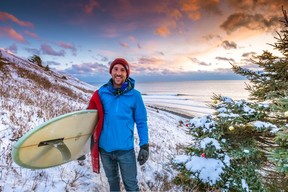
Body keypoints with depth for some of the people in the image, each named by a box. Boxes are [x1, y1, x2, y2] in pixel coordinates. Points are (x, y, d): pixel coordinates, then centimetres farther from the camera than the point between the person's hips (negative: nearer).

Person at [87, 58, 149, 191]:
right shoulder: (101, 93, -5)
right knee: (112, 180, 25)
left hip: (125, 149, -2)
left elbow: (141, 122, -5)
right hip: (104, 148, 3)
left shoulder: (134, 95, -10)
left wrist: (144, 146, -8)